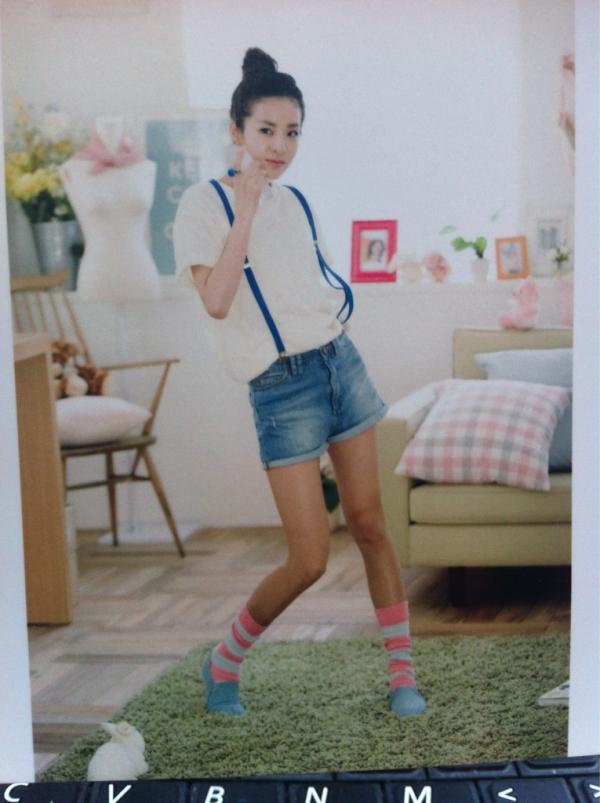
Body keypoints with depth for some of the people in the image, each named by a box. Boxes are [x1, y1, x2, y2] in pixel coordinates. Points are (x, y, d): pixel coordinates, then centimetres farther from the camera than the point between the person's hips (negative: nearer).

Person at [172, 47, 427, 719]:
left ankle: (402, 673, 15)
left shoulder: (293, 201, 11)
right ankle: (224, 663, 14)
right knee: (309, 561, -9)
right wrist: (246, 209, -19)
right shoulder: (204, 202, -8)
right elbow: (216, 301, -21)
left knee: (369, 523, 6)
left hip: (340, 363, 6)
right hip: (282, 388, -6)